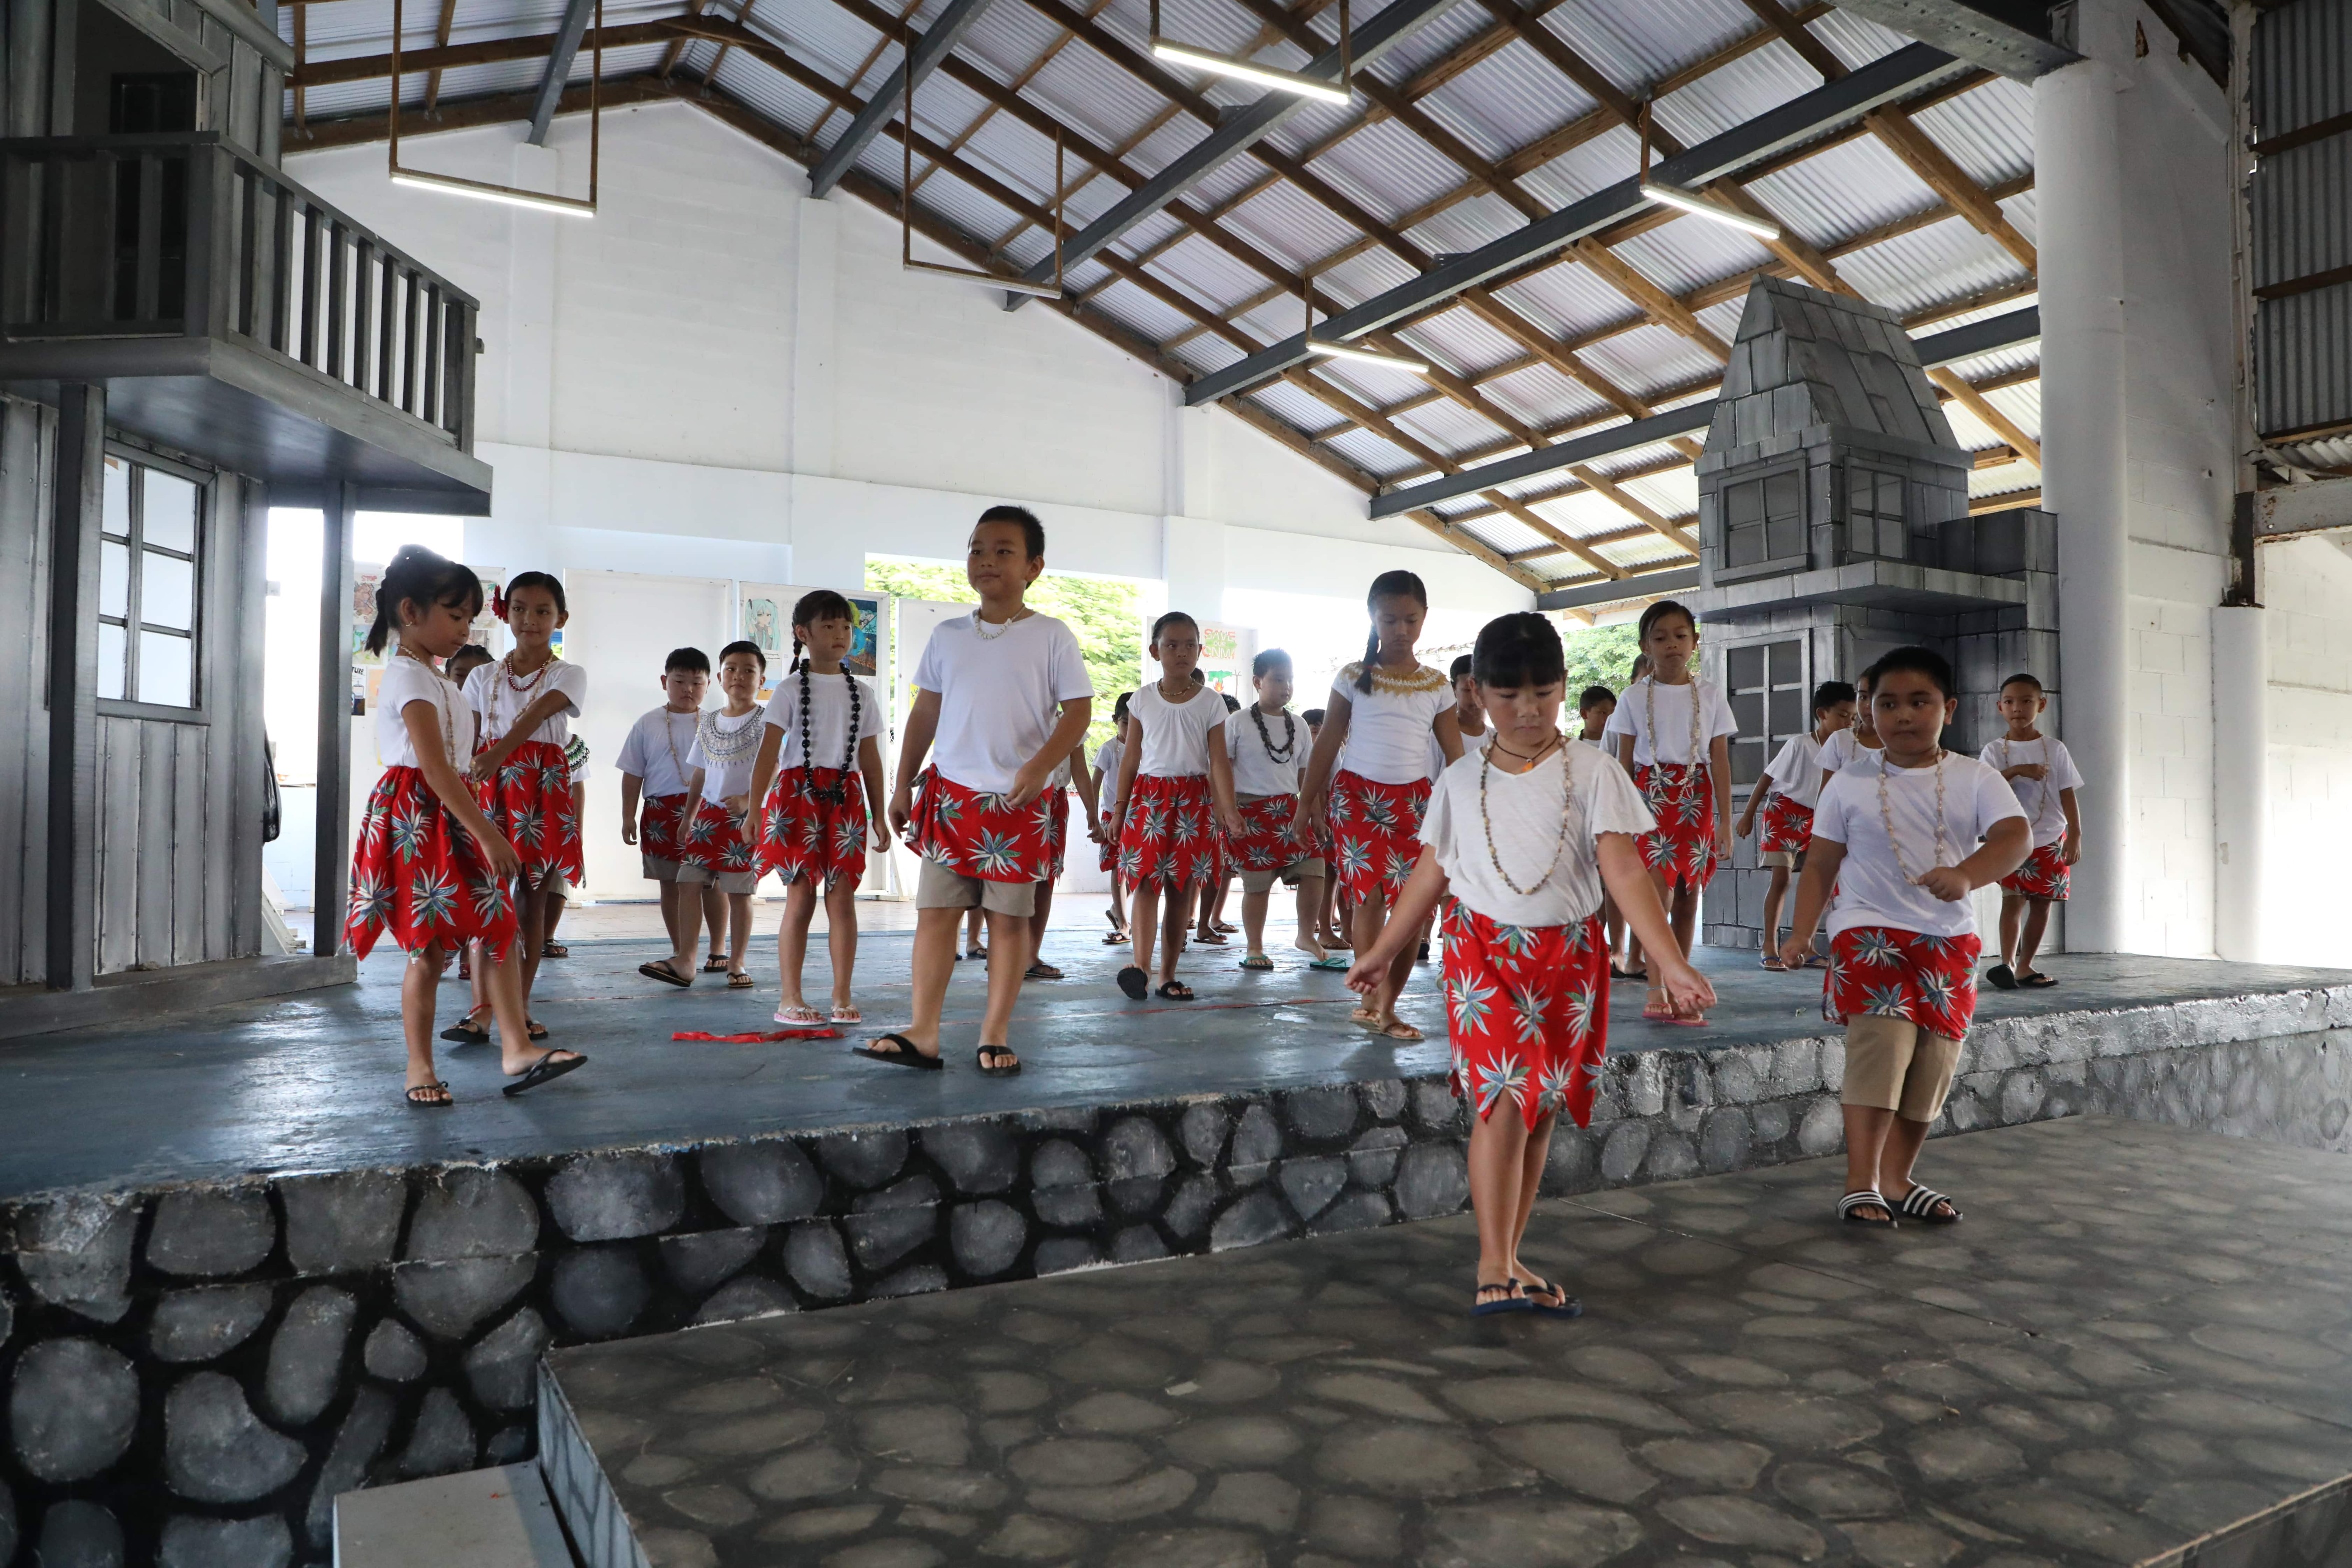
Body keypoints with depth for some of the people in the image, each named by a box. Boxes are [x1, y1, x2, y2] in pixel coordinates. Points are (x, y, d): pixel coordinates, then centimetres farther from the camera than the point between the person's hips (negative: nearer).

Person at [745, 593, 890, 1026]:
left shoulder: (862, 694, 12)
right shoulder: (792, 690, 2)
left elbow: (871, 760, 13)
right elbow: (768, 751, -4)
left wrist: (878, 816, 11)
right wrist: (754, 808, -13)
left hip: (846, 799, 3)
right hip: (798, 794, -3)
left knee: (842, 897, 0)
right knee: (801, 898, -3)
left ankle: (843, 996, 7)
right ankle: (790, 999, 5)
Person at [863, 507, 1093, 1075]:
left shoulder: (1051, 637, -1)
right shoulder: (948, 636, 9)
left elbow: (1078, 710, -5)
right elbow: (925, 713, 13)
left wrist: (1041, 766, -20)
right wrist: (903, 784, 10)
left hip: (1017, 800, -3)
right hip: (949, 793, 3)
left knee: (1010, 917, 4)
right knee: (935, 911, 0)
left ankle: (995, 1035, 13)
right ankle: (923, 1034, 5)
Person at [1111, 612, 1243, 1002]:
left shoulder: (1211, 703, 2)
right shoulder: (1142, 700, 4)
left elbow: (1219, 760, -3)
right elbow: (1132, 757, 8)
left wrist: (1228, 808, -15)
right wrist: (1120, 808, 5)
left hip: (1194, 799, 1)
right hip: (1150, 796, 0)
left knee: (1181, 889, 4)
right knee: (1147, 881, -13)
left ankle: (1168, 976, 10)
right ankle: (1141, 966, -24)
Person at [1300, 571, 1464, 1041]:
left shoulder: (1437, 686, 5)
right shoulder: (1354, 678, 1)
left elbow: (1455, 756, 6)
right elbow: (1327, 744, 3)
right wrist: (1308, 801, 0)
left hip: (1413, 800, 2)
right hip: (1357, 795, -2)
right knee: (1371, 896, -9)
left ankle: (1388, 1005, 10)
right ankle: (1371, 996, 1)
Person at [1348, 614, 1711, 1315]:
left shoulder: (1592, 772, -3)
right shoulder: (1461, 781, 4)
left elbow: (1624, 869, -10)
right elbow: (1431, 873, 12)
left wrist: (1671, 962, -20)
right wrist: (1380, 954, 16)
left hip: (1569, 956, 1)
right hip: (1483, 953, -1)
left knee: (1542, 1110, 8)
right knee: (1502, 1099, -15)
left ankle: (1507, 1259, 21)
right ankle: (1494, 1268, -8)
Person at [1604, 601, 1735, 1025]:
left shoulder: (1710, 695, 6)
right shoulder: (1635, 696, 3)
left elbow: (1721, 761, 5)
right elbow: (1625, 763, 3)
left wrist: (1725, 822, 1)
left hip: (1696, 799, 2)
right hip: (1650, 796, -2)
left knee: (1688, 897, 6)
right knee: (1659, 892, -15)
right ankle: (1655, 993, -16)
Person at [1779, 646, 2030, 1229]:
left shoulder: (1975, 779, 2)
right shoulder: (1849, 786, 2)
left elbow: (2016, 838, -14)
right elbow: (1821, 867, 5)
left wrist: (1966, 875, -34)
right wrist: (1802, 932, -6)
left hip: (1950, 941, 3)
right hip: (1870, 933, -3)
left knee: (1934, 1062, 5)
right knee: (1881, 1044, -18)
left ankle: (1896, 1179, 20)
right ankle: (1861, 1184, -10)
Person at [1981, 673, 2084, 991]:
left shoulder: (2054, 749, 5)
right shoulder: (1995, 752, 2)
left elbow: (2068, 794, 3)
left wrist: (2075, 836, -5)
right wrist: (2015, 771, -24)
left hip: (2051, 840, 2)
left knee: (2042, 903, 6)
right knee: (2013, 900, -14)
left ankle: (2024, 967, 14)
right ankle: (2008, 964, -20)